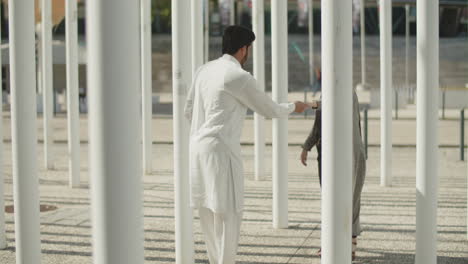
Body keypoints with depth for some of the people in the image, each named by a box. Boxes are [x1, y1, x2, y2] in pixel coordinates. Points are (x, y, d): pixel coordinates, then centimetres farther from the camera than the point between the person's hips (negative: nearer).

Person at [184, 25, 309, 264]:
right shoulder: (239, 77, -11)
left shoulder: (204, 70, 11)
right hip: (221, 149, -8)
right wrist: (293, 107, 17)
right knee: (229, 211, -3)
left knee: (208, 212, 13)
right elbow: (269, 109, -1)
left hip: (198, 146, 8)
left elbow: (188, 111, 17)